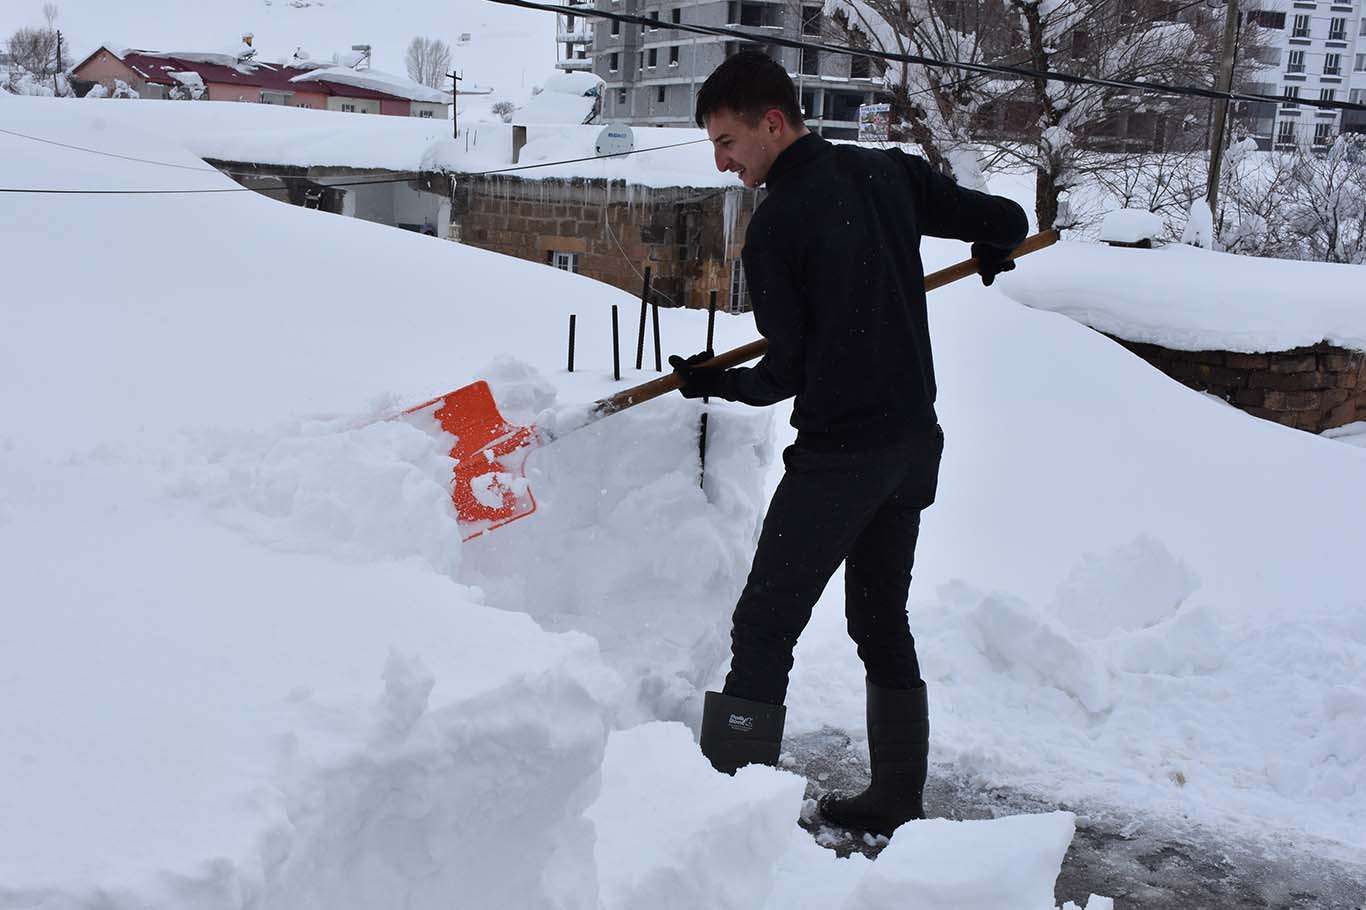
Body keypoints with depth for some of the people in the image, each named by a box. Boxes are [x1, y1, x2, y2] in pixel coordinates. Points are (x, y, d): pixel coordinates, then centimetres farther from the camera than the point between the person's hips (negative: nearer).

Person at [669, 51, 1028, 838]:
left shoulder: (774, 228, -14)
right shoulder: (890, 172, 3)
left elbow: (788, 374, -11)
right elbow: (1007, 222, 5)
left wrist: (712, 382, 6)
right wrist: (992, 251, 27)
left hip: (839, 453, -8)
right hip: (916, 441, 8)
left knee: (764, 627, -1)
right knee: (882, 619, 19)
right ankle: (897, 800, 27)